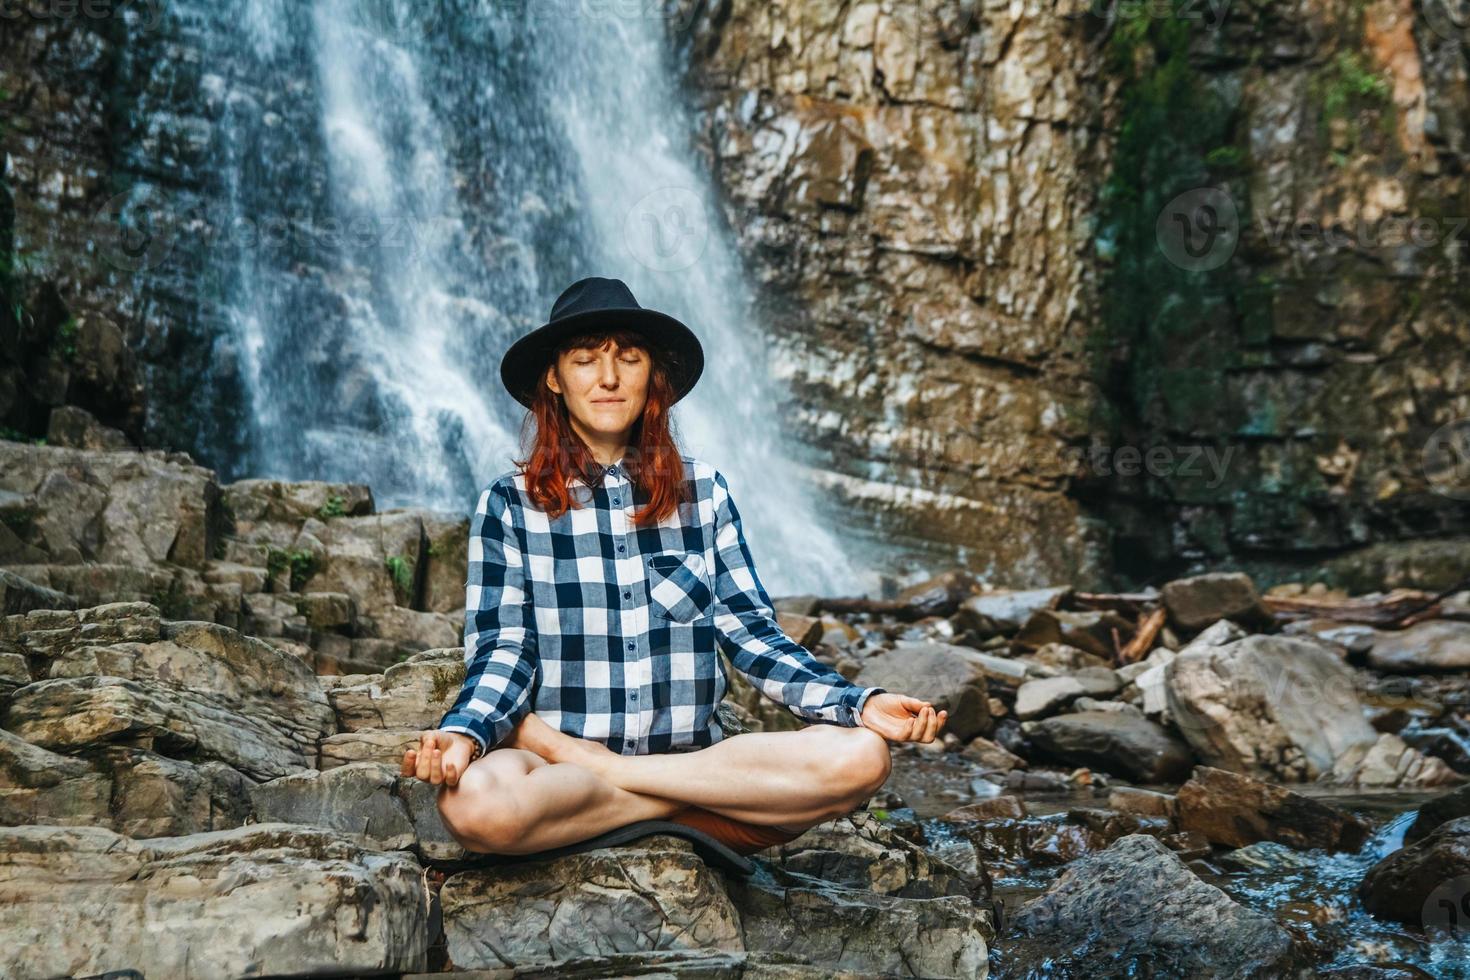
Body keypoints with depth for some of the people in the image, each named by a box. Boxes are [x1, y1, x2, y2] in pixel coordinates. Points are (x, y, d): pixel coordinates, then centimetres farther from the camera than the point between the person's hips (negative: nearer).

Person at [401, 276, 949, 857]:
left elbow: (750, 631, 6)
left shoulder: (703, 491, 11)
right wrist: (464, 733, -24)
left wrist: (860, 704, -9)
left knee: (859, 755, -25)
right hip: (556, 774, -3)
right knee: (473, 801, -38)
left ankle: (598, 768, -16)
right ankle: (704, 812, -17)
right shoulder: (508, 505, 5)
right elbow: (502, 650, -2)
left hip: (694, 757, 3)